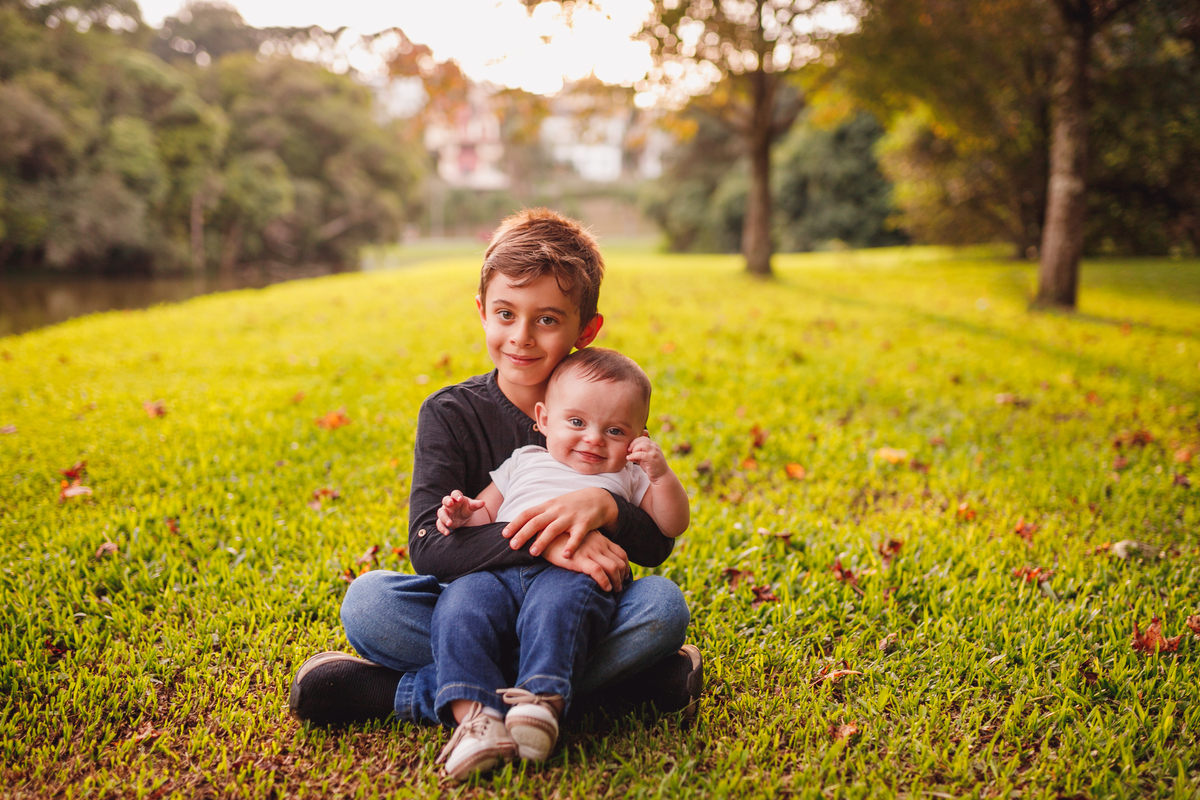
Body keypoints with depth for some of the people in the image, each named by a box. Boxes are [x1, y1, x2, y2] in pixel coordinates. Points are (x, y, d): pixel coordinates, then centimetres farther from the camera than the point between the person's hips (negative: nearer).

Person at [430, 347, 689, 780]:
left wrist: (661, 475, 3)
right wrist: (464, 514, 8)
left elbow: (672, 525, 19)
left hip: (576, 572, -2)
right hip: (499, 569, 2)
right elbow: (485, 514, 32)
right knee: (459, 605, -30)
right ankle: (475, 715, -41)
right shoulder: (525, 462, 33)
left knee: (557, 604, -39)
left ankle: (542, 700, -52)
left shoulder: (627, 477, 28)